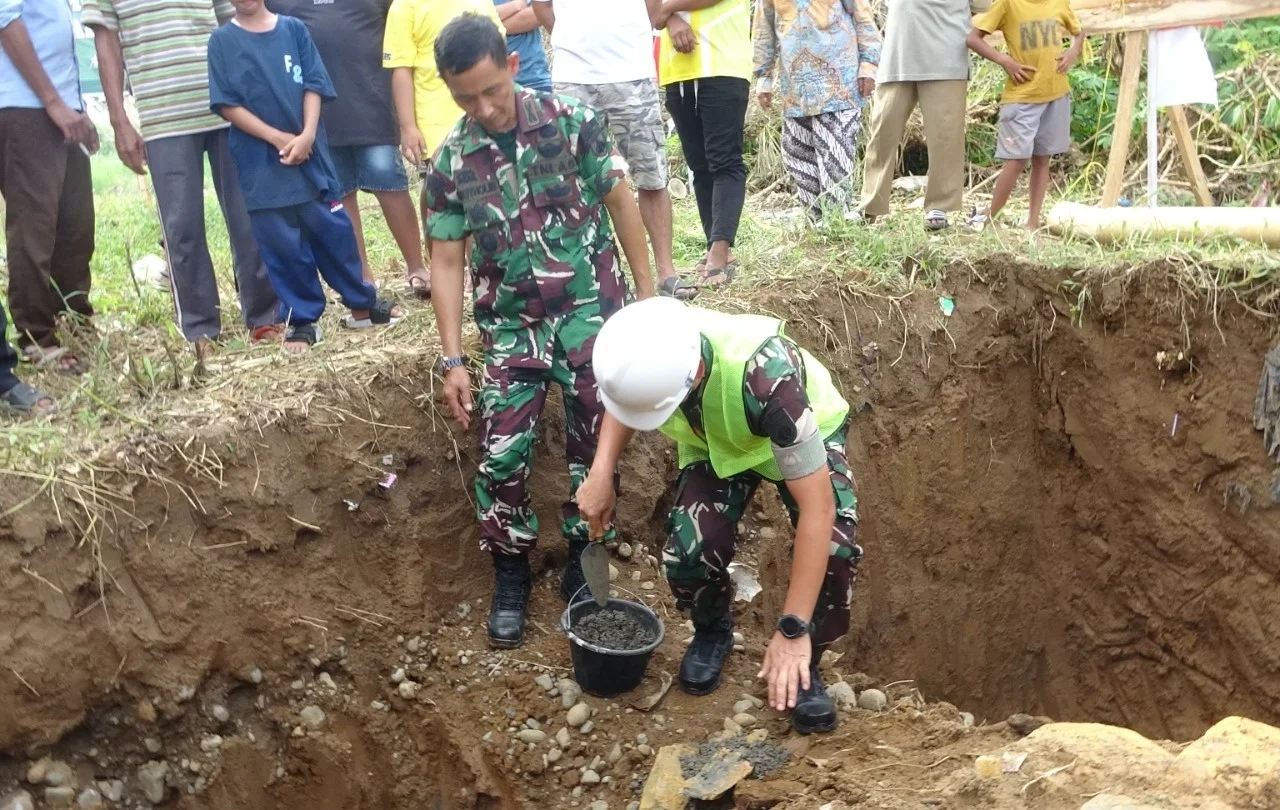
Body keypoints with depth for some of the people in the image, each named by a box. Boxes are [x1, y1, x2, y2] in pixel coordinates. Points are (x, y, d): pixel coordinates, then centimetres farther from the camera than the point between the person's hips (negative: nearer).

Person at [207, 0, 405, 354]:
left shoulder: (294, 29, 5)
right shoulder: (222, 41, 0)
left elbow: (313, 84, 1)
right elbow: (227, 104, -5)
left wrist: (307, 135, -13)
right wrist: (278, 138, -12)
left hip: (310, 152, 1)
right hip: (261, 163, -1)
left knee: (334, 230, 7)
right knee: (282, 243, 3)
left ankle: (363, 304, 22)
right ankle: (302, 321, 15)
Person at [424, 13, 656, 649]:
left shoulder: (571, 122, -7)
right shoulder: (450, 163, -4)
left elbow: (620, 203, 1)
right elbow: (447, 263, -2)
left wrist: (647, 292, 1)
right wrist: (452, 360, -6)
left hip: (591, 308, -1)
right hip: (512, 326, 1)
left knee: (593, 442, 3)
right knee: (502, 454, -4)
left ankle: (582, 562, 23)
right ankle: (510, 575, 16)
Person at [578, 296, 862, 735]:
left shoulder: (765, 376, -46)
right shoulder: (649, 350, -32)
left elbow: (817, 507, -42)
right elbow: (622, 394, -4)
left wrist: (793, 630, -41)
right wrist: (601, 473, -20)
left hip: (806, 435, -3)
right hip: (712, 441, 3)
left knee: (835, 548, -28)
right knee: (689, 551, -21)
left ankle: (805, 663, 0)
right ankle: (712, 631, 14)